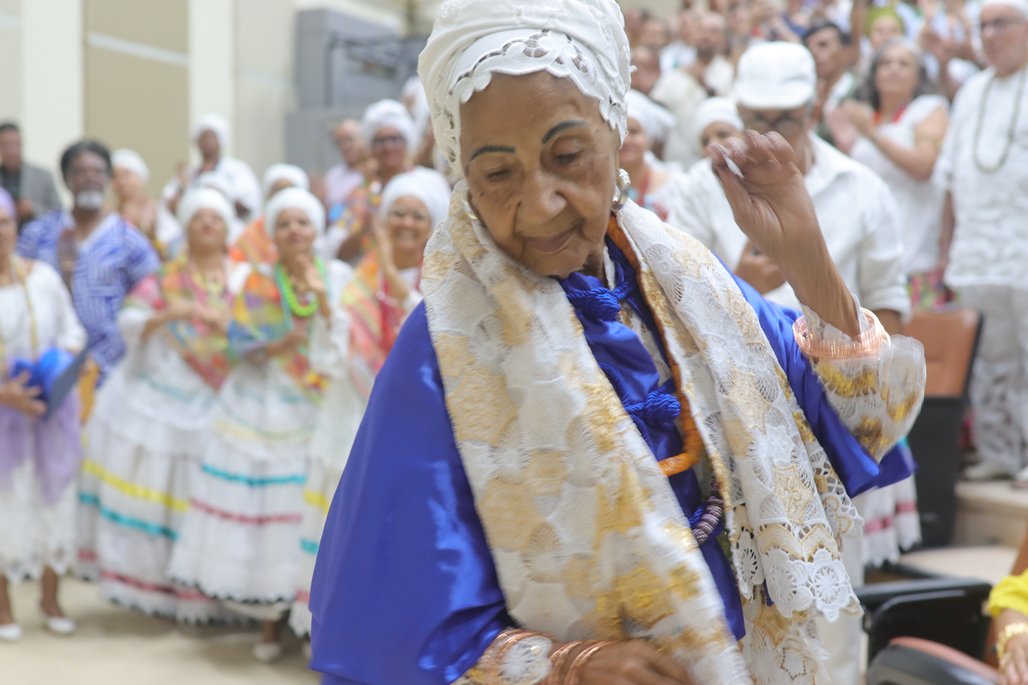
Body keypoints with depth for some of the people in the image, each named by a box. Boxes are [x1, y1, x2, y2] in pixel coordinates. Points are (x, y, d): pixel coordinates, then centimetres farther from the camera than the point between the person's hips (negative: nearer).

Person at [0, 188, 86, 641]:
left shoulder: (43, 277, -2)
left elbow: (72, 329, 8)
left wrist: (65, 360, -12)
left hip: (52, 409, 3)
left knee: (55, 497, 9)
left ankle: (50, 598, 28)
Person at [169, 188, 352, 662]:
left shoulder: (338, 276, 2)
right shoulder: (257, 281, 5)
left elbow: (340, 347, -3)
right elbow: (241, 345, 1)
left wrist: (323, 302, -16)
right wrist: (282, 342, -15)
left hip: (313, 412, -1)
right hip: (260, 411, 1)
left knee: (310, 510, -6)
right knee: (259, 510, 0)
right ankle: (270, 619, 12)